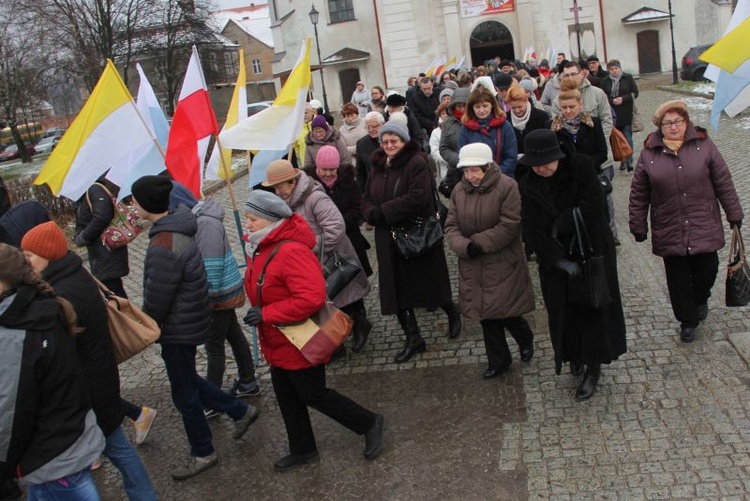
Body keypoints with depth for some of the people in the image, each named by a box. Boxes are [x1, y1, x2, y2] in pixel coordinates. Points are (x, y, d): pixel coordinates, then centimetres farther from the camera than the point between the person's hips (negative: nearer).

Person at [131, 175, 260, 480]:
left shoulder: (163, 247, -30)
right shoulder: (180, 228, 0)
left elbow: (156, 300, -23)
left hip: (179, 329, -9)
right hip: (191, 320, 9)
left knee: (184, 393, 9)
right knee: (187, 381, 26)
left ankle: (202, 454, 28)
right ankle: (240, 411, 35)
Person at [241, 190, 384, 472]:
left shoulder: (292, 251, -28)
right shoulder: (259, 249, 3)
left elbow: (312, 298, -36)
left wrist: (266, 313, -30)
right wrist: (259, 313, 5)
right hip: (276, 343, 9)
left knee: (313, 395, 5)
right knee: (287, 398, 19)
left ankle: (369, 423, 24)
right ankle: (303, 450, 37)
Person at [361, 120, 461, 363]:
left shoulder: (417, 163, -12)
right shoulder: (378, 167, 11)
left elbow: (418, 197, -24)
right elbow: (367, 198, 12)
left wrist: (383, 211, -22)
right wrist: (372, 214, -11)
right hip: (390, 240, 6)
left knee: (429, 282, 8)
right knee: (397, 288, 6)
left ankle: (452, 313, 38)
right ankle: (413, 338, 17)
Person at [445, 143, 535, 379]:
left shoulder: (507, 187, -14)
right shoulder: (459, 191, 2)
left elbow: (509, 226, -18)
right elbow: (451, 226, 1)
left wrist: (479, 244, -20)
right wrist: (464, 247, -18)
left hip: (503, 265, -5)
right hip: (473, 267, 5)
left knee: (504, 312, -1)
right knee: (487, 314, 12)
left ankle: (525, 338, 34)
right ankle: (498, 361, 29)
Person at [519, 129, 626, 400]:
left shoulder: (581, 165, -13)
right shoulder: (529, 186, -6)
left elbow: (594, 203, -22)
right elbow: (531, 231, -12)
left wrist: (561, 226, -17)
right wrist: (561, 261, -22)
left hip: (593, 250, -2)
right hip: (556, 257, 3)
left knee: (594, 309, 3)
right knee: (565, 309, 11)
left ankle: (593, 369, 18)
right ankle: (576, 354, 38)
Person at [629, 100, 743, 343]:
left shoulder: (703, 145, -2)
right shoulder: (649, 153, -3)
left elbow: (724, 182, 3)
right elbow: (638, 194, 2)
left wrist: (734, 214, 5)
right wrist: (638, 226, 3)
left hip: (704, 226, 0)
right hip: (669, 230, 0)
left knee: (707, 269, 7)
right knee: (678, 277, 8)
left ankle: (700, 300, 41)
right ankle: (687, 320, 28)